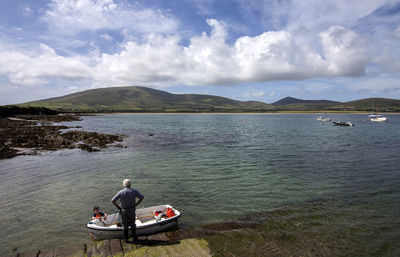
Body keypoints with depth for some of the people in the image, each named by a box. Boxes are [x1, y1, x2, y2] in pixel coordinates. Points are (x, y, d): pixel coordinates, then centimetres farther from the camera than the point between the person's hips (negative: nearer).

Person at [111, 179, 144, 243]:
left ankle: (126, 239, 24)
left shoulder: (120, 192, -9)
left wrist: (118, 207, -1)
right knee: (132, 224, 17)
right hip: (132, 210, 0)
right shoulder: (134, 191, -9)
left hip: (123, 210, 0)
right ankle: (134, 238, 20)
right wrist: (136, 204, -5)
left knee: (125, 225, 16)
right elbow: (142, 197, -13)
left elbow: (112, 200, -13)